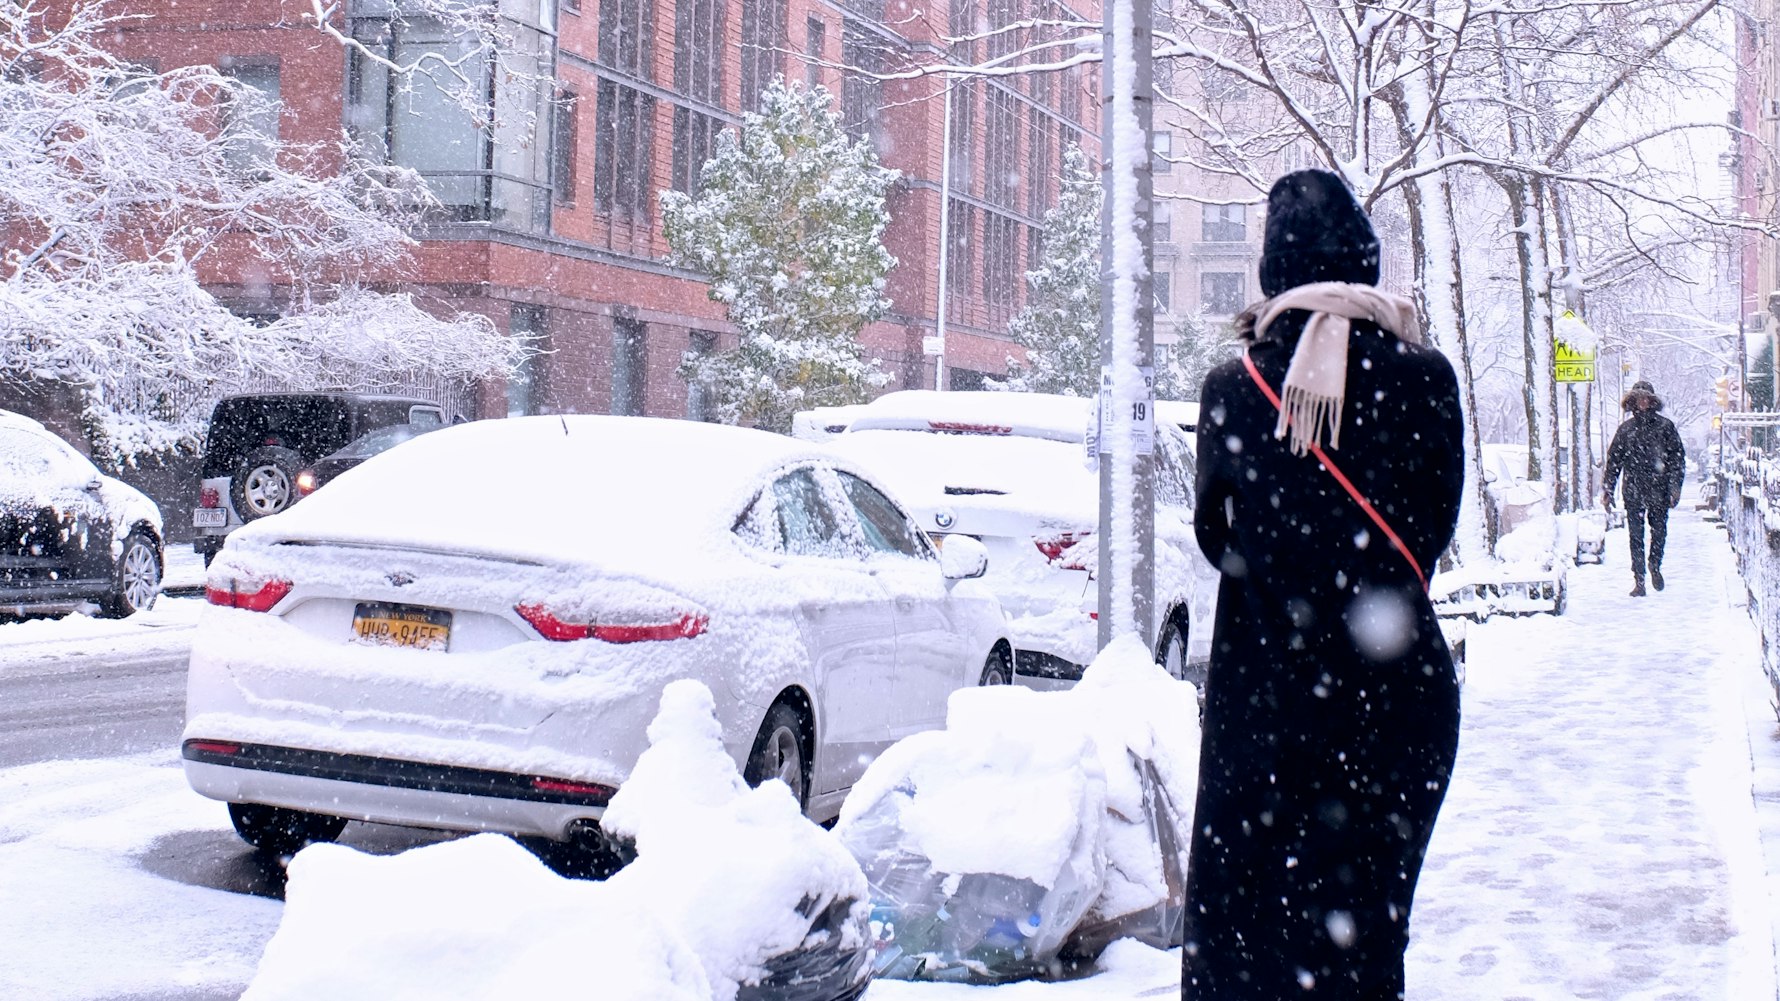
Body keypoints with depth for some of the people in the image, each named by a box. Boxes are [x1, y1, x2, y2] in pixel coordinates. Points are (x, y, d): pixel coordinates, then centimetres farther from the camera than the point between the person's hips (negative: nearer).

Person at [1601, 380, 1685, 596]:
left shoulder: (1665, 426, 4)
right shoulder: (1626, 429, 9)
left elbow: (1678, 458, 3)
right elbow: (1613, 460, 11)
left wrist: (1675, 486, -6)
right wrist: (1608, 489, 7)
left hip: (1659, 490, -1)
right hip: (1633, 491, 1)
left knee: (1659, 531, 6)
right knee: (1635, 536, -2)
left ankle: (1655, 565, 33)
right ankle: (1639, 580, 2)